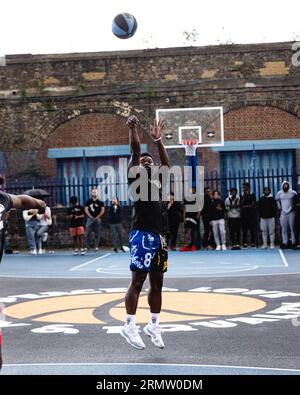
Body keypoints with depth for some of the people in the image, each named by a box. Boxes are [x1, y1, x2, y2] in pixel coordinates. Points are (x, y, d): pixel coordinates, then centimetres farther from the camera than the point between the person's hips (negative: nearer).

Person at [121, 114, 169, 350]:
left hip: (159, 237, 7)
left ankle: (154, 325, 22)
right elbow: (135, 152, -10)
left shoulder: (158, 181, 19)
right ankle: (130, 326, 0)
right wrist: (133, 129, -15)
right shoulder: (136, 176, 0)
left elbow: (167, 164, 29)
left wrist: (158, 139, 28)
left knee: (157, 283, 12)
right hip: (143, 235, -7)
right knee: (138, 281, -5)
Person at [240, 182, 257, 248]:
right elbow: (240, 205, 0)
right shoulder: (242, 196, 11)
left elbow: (253, 204, -3)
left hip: (251, 214, -3)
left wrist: (245, 206, -4)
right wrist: (244, 197, -6)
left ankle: (253, 243, -2)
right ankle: (245, 243, 0)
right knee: (244, 229, -1)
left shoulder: (252, 195, 3)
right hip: (244, 214, 3)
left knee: (252, 229, -4)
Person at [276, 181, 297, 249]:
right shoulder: (279, 193, 4)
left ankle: (293, 243, 2)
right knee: (284, 228, 0)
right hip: (283, 213, 2)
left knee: (292, 227, -2)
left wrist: (293, 206, 5)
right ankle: (285, 243, 3)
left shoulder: (293, 192, -3)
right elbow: (277, 200, 22)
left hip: (291, 212, -2)